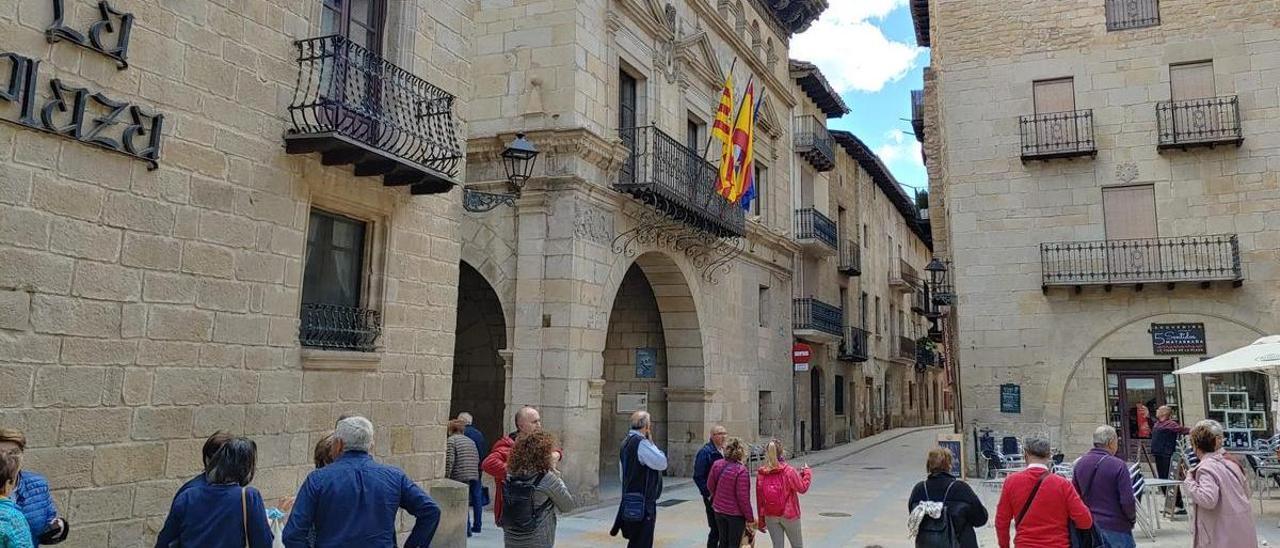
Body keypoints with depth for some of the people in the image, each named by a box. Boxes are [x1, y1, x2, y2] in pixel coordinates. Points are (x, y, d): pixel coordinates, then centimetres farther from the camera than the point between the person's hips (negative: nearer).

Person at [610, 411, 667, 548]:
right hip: (643, 502, -10)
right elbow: (662, 463, -20)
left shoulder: (626, 442, 14)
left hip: (630, 500, 10)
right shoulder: (641, 443, -18)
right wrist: (651, 443, -10)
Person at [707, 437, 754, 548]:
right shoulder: (741, 471, -23)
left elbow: (710, 486, 6)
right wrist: (750, 518, -9)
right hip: (735, 514, -5)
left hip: (719, 510, 5)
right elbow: (743, 498, -20)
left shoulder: (717, 464, -6)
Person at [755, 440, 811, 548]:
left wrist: (761, 521, 8)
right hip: (789, 515, -3)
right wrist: (807, 472, 12)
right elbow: (802, 488, -4)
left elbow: (759, 499, -2)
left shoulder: (760, 473, -7)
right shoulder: (788, 471, -17)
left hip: (770, 517, 3)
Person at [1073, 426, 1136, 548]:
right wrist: (1132, 519, 2)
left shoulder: (1079, 463, 2)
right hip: (1115, 526, -5)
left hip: (1089, 525, 6)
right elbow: (1127, 500, -16)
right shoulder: (1118, 465, -16)